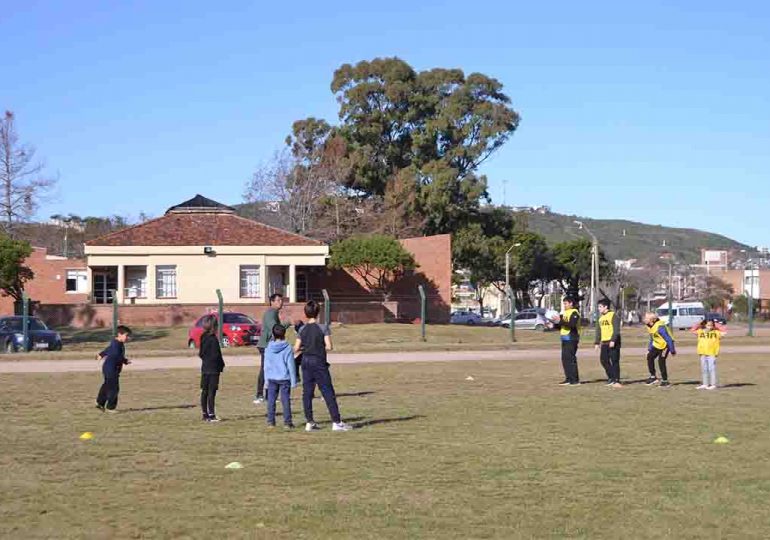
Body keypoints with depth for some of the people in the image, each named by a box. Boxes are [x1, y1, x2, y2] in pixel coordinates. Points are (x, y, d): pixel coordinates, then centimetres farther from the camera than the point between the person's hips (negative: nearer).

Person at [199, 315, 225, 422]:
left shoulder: (203, 338, 7)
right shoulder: (213, 339, -17)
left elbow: (200, 354, 11)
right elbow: (216, 355, -17)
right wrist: (222, 365, -3)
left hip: (205, 368, 8)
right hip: (213, 369, -8)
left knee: (204, 392, 10)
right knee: (211, 392, -6)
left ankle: (205, 414, 16)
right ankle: (211, 415, -5)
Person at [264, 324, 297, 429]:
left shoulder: (268, 348, 1)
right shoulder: (287, 348, -8)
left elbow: (266, 365, 7)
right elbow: (291, 365, -7)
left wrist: (266, 379, 16)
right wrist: (293, 381, -1)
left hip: (271, 378, 3)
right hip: (284, 378, -3)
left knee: (271, 400, 9)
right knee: (286, 400, 2)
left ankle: (270, 422, 11)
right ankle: (287, 422, 2)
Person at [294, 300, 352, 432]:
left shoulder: (302, 329, 2)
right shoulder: (323, 328, -8)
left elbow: (296, 349, 2)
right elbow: (329, 346, -12)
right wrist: (320, 347, 8)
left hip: (306, 362, 4)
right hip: (319, 362, -4)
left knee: (307, 392, 9)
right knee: (328, 393, -1)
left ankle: (309, 422, 9)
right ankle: (336, 422, -1)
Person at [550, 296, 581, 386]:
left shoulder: (574, 313, -8)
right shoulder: (565, 313, 20)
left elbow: (572, 324, -23)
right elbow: (560, 326, 22)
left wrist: (560, 321, -24)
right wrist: (555, 323, 4)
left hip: (571, 339, -9)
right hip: (565, 339, 9)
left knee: (571, 358, -11)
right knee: (565, 359, 8)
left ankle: (575, 380, -11)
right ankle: (568, 379, 13)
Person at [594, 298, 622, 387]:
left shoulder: (614, 315, -7)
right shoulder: (601, 318, 18)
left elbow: (616, 329, -16)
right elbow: (598, 331, 22)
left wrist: (613, 340, -24)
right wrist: (597, 342, 16)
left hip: (613, 343, -8)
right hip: (604, 343, 8)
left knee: (614, 361, -6)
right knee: (603, 360, 5)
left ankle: (617, 380, -3)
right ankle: (611, 378, 17)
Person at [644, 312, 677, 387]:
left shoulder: (659, 327, -30)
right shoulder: (650, 327, 0)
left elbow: (668, 339, -26)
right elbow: (652, 339, 16)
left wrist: (672, 351, -23)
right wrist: (649, 349, 13)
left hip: (665, 345, -9)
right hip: (657, 345, 9)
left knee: (661, 361, -14)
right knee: (650, 357, 0)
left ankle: (665, 381, -4)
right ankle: (653, 377, 10)